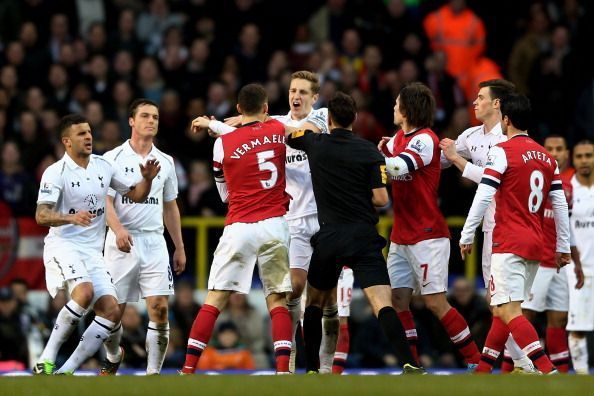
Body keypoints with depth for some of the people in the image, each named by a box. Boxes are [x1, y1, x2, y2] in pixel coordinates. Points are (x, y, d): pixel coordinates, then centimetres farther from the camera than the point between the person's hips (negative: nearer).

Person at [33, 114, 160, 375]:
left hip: (93, 251, 6)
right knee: (85, 291, -33)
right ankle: (46, 360, -25)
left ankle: (67, 370, -6)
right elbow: (41, 216, -18)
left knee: (111, 310, -9)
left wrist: (147, 179, -4)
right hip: (63, 245, -6)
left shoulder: (104, 166, 9)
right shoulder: (55, 173, -8)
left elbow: (136, 195, 18)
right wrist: (71, 218, -36)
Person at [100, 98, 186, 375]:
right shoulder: (114, 158, 1)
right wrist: (118, 229, -26)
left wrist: (179, 248, 18)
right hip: (121, 244, -2)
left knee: (160, 309, -11)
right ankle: (113, 358, 31)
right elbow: (105, 201, -7)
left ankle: (153, 371, -4)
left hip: (154, 243, 3)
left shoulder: (165, 162, 13)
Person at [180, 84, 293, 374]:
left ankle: (188, 368, -2)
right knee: (277, 301, 6)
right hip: (274, 225, 1)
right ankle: (283, 370, -6)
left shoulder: (223, 144, 1)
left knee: (214, 300, 2)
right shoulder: (278, 130, 3)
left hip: (238, 228, -1)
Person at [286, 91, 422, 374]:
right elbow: (380, 199, -7)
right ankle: (408, 364, -28)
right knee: (382, 305, -12)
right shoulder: (368, 151, -4)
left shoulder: (315, 144, 3)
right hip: (364, 238, -2)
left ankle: (311, 369, 20)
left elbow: (288, 135, 23)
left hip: (328, 239, 2)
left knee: (314, 302, 22)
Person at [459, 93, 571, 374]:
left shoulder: (502, 151, -7)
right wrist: (563, 247, 17)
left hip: (509, 244, -8)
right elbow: (560, 204, 13)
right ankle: (482, 370, 20)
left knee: (508, 312, -14)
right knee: (501, 310, 16)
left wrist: (466, 236, -7)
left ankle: (547, 369, -28)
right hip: (535, 245, 8)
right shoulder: (547, 157, 13)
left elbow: (483, 197, -13)